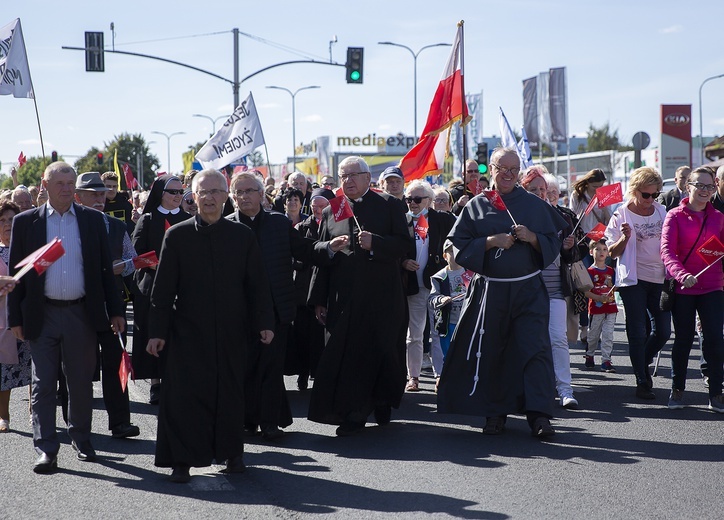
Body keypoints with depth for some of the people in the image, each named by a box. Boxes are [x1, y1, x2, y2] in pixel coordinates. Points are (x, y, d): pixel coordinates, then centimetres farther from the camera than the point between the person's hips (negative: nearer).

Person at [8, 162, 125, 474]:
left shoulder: (92, 220, 6)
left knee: (81, 383, 9)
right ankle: (46, 449, 2)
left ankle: (81, 439, 25)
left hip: (81, 314, 1)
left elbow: (105, 268, 8)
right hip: (42, 316, -1)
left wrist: (115, 310, 4)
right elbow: (16, 272, 3)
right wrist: (15, 318, -2)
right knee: (43, 384, -1)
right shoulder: (26, 222, 2)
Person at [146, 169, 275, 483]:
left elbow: (257, 284, 8)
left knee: (230, 392, 8)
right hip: (188, 331, -1)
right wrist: (157, 331, -4)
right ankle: (182, 459, 3)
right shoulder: (177, 236, 2)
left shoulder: (242, 236, 6)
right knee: (184, 393, -4)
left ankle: (230, 451, 23)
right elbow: (163, 288, 1)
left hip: (231, 332, 2)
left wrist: (264, 322, 0)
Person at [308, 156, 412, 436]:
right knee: (345, 357, -3)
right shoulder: (330, 212, 13)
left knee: (382, 353, 2)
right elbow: (317, 253, 16)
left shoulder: (388, 206, 5)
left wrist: (374, 243, -16)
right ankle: (351, 415, 4)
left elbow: (404, 243, -2)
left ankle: (382, 404, 21)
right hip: (344, 300, 2)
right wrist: (330, 247, -5)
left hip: (382, 298, -2)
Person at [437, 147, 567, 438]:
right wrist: (492, 242, -12)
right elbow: (460, 247, 2)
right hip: (489, 291, 1)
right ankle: (495, 413, 17)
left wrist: (532, 238, -10)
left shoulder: (535, 206, 8)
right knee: (491, 353, 3)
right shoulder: (476, 207, 7)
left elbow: (554, 243, 9)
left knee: (534, 347, -11)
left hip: (528, 291, 0)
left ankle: (539, 416, -13)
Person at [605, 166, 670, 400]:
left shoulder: (661, 211, 8)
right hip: (634, 279, -4)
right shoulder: (622, 215, -5)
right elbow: (612, 253, -3)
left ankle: (643, 364, 28)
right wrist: (625, 238, -21)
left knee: (663, 330, 3)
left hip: (659, 278, 4)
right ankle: (642, 382, 4)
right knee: (638, 332, -3)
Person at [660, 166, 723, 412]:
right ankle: (677, 389, 22)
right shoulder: (675, 216, -3)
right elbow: (667, 250, -13)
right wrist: (681, 275, -29)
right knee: (683, 339, 7)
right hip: (683, 288, -2)